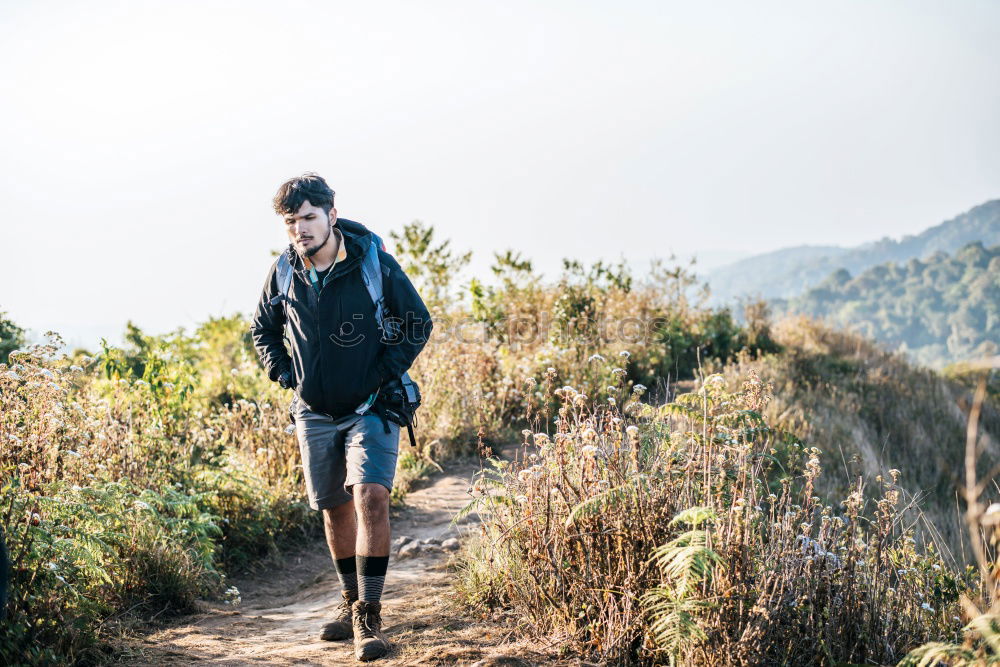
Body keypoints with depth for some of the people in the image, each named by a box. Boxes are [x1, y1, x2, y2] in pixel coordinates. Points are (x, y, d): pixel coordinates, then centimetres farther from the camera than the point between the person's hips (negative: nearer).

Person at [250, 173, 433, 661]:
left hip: (370, 409, -4)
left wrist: (383, 376, -12)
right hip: (314, 414, 4)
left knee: (370, 496, -20)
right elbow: (263, 329, 15)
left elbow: (418, 323, -5)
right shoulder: (284, 273, -3)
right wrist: (285, 374, 2)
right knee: (334, 507, 12)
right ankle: (352, 603, 31)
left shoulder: (375, 264, -14)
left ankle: (369, 618, -14)